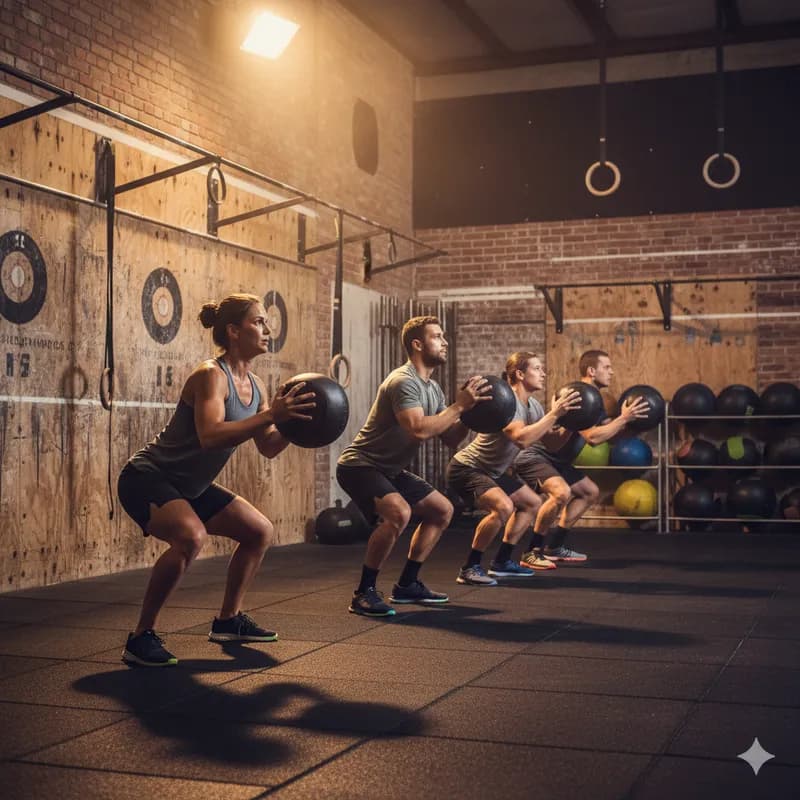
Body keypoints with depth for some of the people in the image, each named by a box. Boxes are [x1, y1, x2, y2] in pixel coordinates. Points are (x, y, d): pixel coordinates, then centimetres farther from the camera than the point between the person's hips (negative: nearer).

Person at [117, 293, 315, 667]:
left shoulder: (255, 385, 4)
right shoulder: (211, 376, -22)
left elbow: (268, 448, 6)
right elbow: (210, 436, -38)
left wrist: (294, 422, -11)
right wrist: (270, 414, -39)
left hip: (189, 486, 10)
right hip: (147, 479, -10)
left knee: (260, 531, 14)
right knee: (191, 537, -36)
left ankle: (228, 620, 26)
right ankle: (141, 637, -23)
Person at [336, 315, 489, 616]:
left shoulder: (433, 388, 10)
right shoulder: (404, 381, -21)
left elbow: (450, 439, 10)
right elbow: (418, 429, -35)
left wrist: (470, 412, -6)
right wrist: (459, 405, -27)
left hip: (390, 469, 11)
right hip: (360, 466, -11)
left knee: (442, 510, 14)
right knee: (398, 512, -34)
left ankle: (407, 585, 19)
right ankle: (363, 594, -21)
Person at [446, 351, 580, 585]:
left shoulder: (532, 406, 7)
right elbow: (521, 438, -40)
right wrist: (554, 413, -34)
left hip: (492, 471, 11)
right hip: (466, 469, -11)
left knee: (532, 503, 17)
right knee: (503, 506, -32)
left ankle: (501, 562, 18)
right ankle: (470, 568, -19)